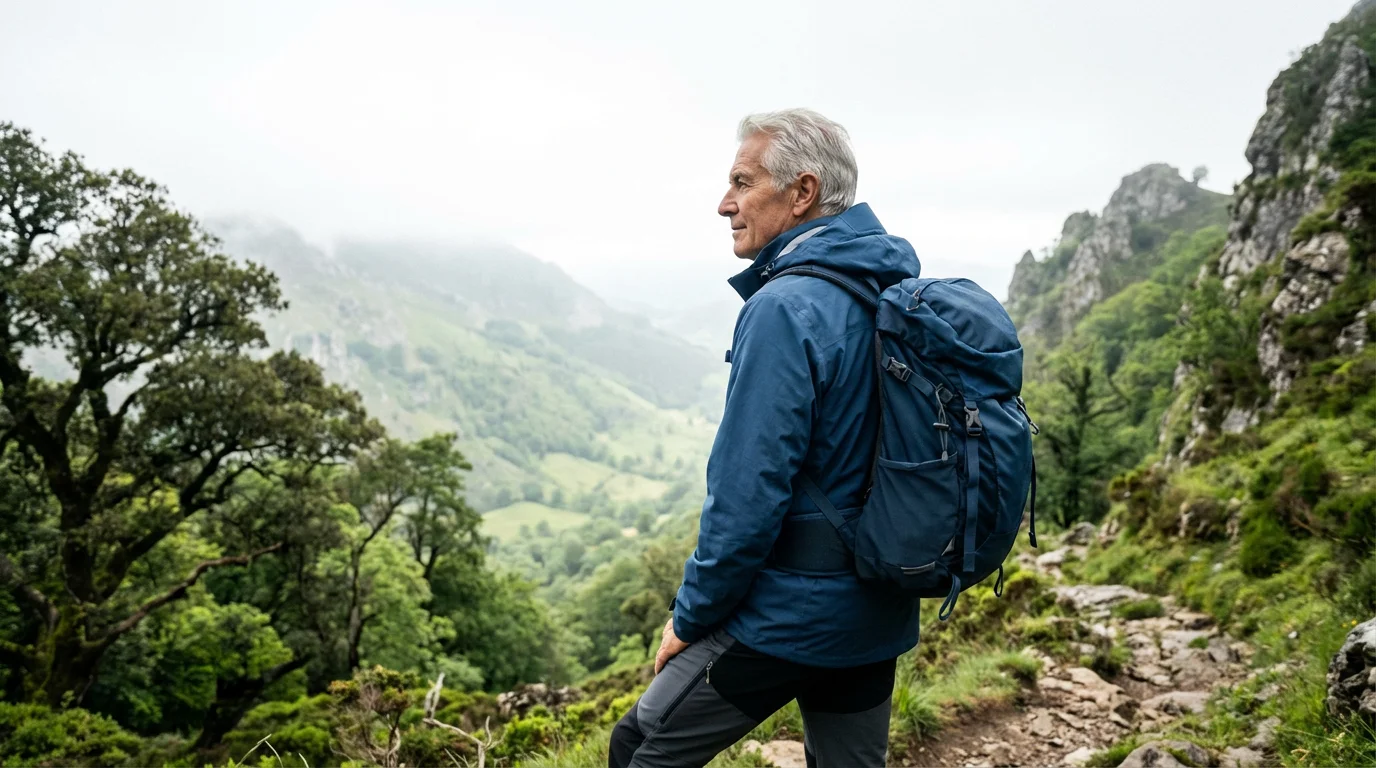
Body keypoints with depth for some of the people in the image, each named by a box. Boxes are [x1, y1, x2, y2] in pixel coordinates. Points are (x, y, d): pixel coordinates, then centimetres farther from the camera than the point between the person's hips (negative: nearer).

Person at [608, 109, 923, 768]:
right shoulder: (894, 295, 5)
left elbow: (748, 497, -23)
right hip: (880, 614, 8)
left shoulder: (785, 310, -22)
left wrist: (690, 617, -10)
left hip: (787, 614, -8)